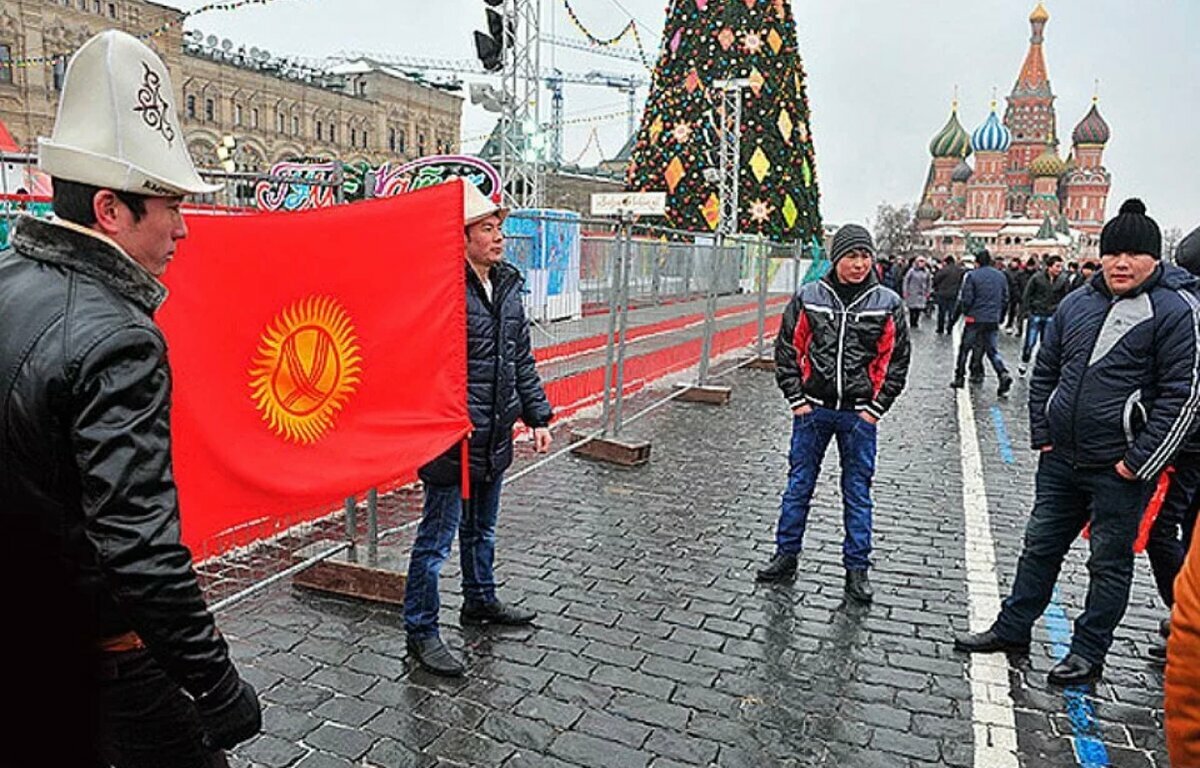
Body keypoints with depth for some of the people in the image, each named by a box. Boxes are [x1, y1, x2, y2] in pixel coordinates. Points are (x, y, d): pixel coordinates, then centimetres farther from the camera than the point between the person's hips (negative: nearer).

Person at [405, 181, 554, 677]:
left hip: (495, 436, 8)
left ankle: (480, 602, 42)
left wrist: (537, 416, 14)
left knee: (482, 529, 24)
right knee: (438, 536, 3)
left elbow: (522, 360, 16)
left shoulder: (508, 286, 10)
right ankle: (421, 631, 18)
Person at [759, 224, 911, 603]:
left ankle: (857, 569, 22)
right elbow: (787, 350, 2)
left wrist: (875, 408, -4)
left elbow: (896, 360, 2)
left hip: (859, 414, 0)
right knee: (799, 485, 10)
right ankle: (786, 556, 25)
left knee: (858, 492, 9)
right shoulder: (808, 298, -2)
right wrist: (796, 399, -3)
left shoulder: (888, 303, -2)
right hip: (813, 409, 1)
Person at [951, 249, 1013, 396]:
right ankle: (1003, 374, -13)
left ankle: (959, 378, 14)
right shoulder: (1001, 276, 8)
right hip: (993, 320, 4)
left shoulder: (972, 276, -8)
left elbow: (966, 299, -11)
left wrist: (965, 313, 6)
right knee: (992, 350, 9)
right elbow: (1005, 299, 10)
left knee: (965, 348, 9)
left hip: (975, 319, -4)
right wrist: (999, 315, 19)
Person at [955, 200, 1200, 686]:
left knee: (1109, 564, 9)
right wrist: (1042, 436, 8)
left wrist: (1138, 460, -13)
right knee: (1040, 546, 16)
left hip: (1118, 469, -5)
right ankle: (1012, 628, 30)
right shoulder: (1076, 304, 7)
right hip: (1061, 460, 6)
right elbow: (1044, 373, 15)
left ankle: (1088, 653, 24)